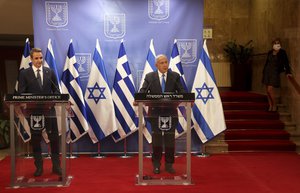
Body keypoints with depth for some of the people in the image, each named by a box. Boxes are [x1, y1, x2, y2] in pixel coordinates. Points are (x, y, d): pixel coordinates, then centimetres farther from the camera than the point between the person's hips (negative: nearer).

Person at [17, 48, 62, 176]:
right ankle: (39, 167, 17)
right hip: (33, 111, -1)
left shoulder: (50, 72, 7)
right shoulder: (24, 73, 2)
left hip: (49, 109, 1)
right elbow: (21, 93, 0)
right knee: (35, 139, 6)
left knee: (54, 137, 2)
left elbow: (56, 90, 8)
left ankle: (56, 166, 12)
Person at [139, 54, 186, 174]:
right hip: (155, 112, 0)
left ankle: (169, 164, 16)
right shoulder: (149, 77, 4)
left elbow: (181, 92, -3)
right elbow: (143, 91, -5)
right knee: (156, 138, 6)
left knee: (170, 139, 4)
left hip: (170, 113, 1)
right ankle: (156, 164, 17)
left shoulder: (175, 76, 5)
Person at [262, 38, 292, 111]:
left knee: (270, 89, -14)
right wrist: (264, 71, 17)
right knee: (267, 90, 4)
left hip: (275, 72, -5)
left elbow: (286, 63, -9)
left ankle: (274, 105, 2)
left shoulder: (282, 52, -6)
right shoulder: (270, 52, 7)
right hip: (267, 71, 5)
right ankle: (270, 105, 15)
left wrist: (288, 72, -18)